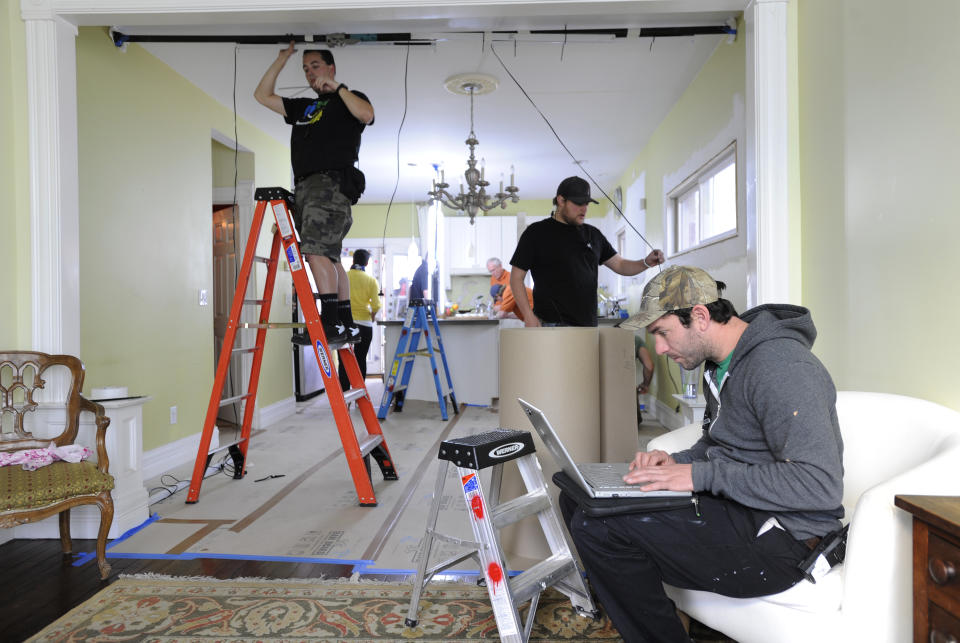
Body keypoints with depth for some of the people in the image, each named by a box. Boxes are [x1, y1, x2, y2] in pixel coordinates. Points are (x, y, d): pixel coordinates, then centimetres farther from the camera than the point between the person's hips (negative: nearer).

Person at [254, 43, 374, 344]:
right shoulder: (303, 107, 31)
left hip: (331, 183, -7)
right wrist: (282, 59, 28)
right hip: (304, 186, 7)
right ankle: (347, 325, 4)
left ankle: (332, 322, -24)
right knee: (329, 256, 2)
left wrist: (337, 87, -7)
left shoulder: (348, 99, 13)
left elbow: (366, 115, -10)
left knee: (317, 251, -22)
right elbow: (262, 95, 31)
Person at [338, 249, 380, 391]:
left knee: (344, 360, 4)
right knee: (360, 360, 10)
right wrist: (372, 317, 12)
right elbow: (376, 305, -6)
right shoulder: (371, 281, 0)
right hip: (364, 324, 0)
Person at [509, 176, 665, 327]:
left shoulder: (593, 234, 15)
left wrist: (646, 263, -2)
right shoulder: (537, 232, -1)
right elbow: (516, 277, -3)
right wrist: (528, 316, -14)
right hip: (552, 323, -6)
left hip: (589, 323, 6)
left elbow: (620, 265, 19)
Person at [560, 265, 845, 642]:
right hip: (732, 507, 10)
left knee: (597, 525, -24)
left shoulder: (782, 369, -20)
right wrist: (676, 463, 1)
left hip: (776, 539, -9)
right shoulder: (720, 364, 11)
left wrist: (701, 475, -25)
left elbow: (821, 485, -26)